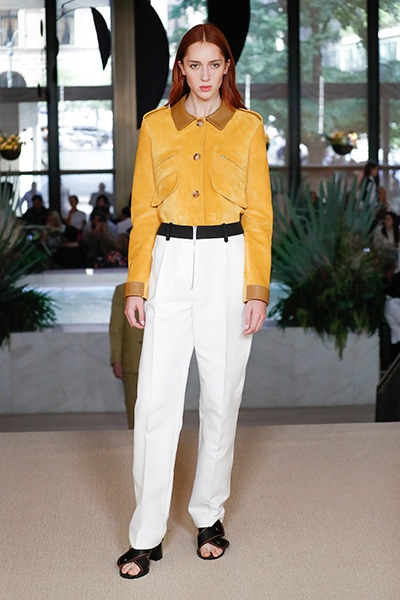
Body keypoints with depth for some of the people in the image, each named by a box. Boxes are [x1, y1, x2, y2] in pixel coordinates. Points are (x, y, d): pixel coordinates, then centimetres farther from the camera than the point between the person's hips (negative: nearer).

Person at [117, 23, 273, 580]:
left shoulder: (248, 127, 3)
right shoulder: (155, 126, 6)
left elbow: (259, 214, 2)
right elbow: (143, 212, 6)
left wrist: (258, 288, -5)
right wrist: (135, 284, 0)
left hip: (229, 266, 0)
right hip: (169, 263, 1)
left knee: (221, 398, 7)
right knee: (155, 402, -4)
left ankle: (209, 516, 25)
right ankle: (147, 536, 5)